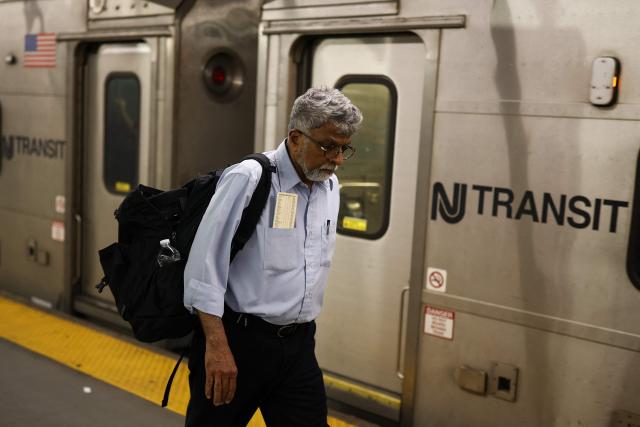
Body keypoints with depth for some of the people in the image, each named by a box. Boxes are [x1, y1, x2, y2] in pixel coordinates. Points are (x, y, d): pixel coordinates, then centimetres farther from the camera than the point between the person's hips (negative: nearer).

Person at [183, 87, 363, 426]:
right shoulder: (247, 178, -14)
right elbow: (205, 264, -17)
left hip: (298, 346, 6)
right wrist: (217, 346, -21)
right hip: (239, 339, -6)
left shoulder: (330, 187, 8)